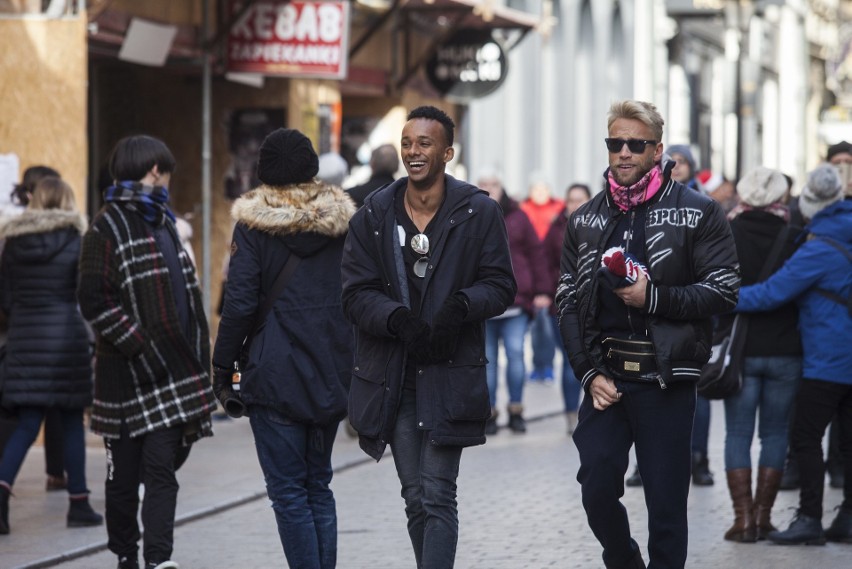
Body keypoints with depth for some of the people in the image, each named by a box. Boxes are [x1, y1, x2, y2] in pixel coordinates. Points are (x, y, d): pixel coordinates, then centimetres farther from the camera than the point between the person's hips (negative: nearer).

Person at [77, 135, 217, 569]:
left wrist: (197, 356, 15)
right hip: (129, 373, -6)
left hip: (172, 371, 6)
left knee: (161, 469, -5)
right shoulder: (108, 226, -5)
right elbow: (93, 301, -13)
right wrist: (142, 348, -18)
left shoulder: (162, 221, 19)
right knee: (124, 475, 5)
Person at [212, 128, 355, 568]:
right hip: (332, 374, 5)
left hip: (276, 373, -5)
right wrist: (355, 367, 15)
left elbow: (239, 304, -10)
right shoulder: (342, 218, 6)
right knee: (319, 486, 15)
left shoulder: (253, 222, -6)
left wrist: (222, 368, 0)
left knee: (288, 490, -1)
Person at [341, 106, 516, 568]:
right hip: (391, 377, 3)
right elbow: (355, 293, 1)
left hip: (449, 374, -3)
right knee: (415, 499, 10)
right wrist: (396, 319, -20)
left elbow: (501, 285, 1)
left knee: (438, 497, -9)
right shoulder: (373, 215, 5)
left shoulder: (478, 212, 0)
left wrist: (463, 304, -21)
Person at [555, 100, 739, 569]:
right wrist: (589, 373, 0)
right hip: (606, 377, 3)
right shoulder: (585, 220, 12)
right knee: (597, 490, -1)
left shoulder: (698, 213, 0)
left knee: (666, 503, 0)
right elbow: (568, 302, 11)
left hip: (666, 380, -3)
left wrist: (654, 297, -16)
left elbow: (724, 291, -5)